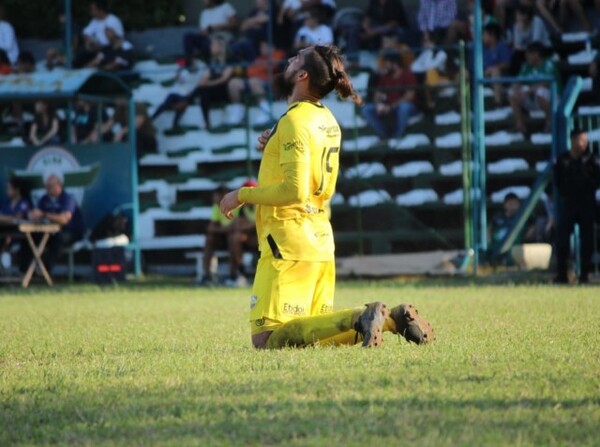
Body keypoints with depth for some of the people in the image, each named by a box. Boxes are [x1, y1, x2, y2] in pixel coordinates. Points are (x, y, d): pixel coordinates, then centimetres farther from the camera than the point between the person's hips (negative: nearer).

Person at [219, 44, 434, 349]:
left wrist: (242, 195, -12)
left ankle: (359, 320, -23)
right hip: (321, 241, 9)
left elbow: (294, 191, -22)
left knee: (267, 338, -12)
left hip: (290, 244, -9)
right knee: (313, 332, 14)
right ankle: (388, 317, -3)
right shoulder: (328, 121, 15)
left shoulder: (294, 121, -14)